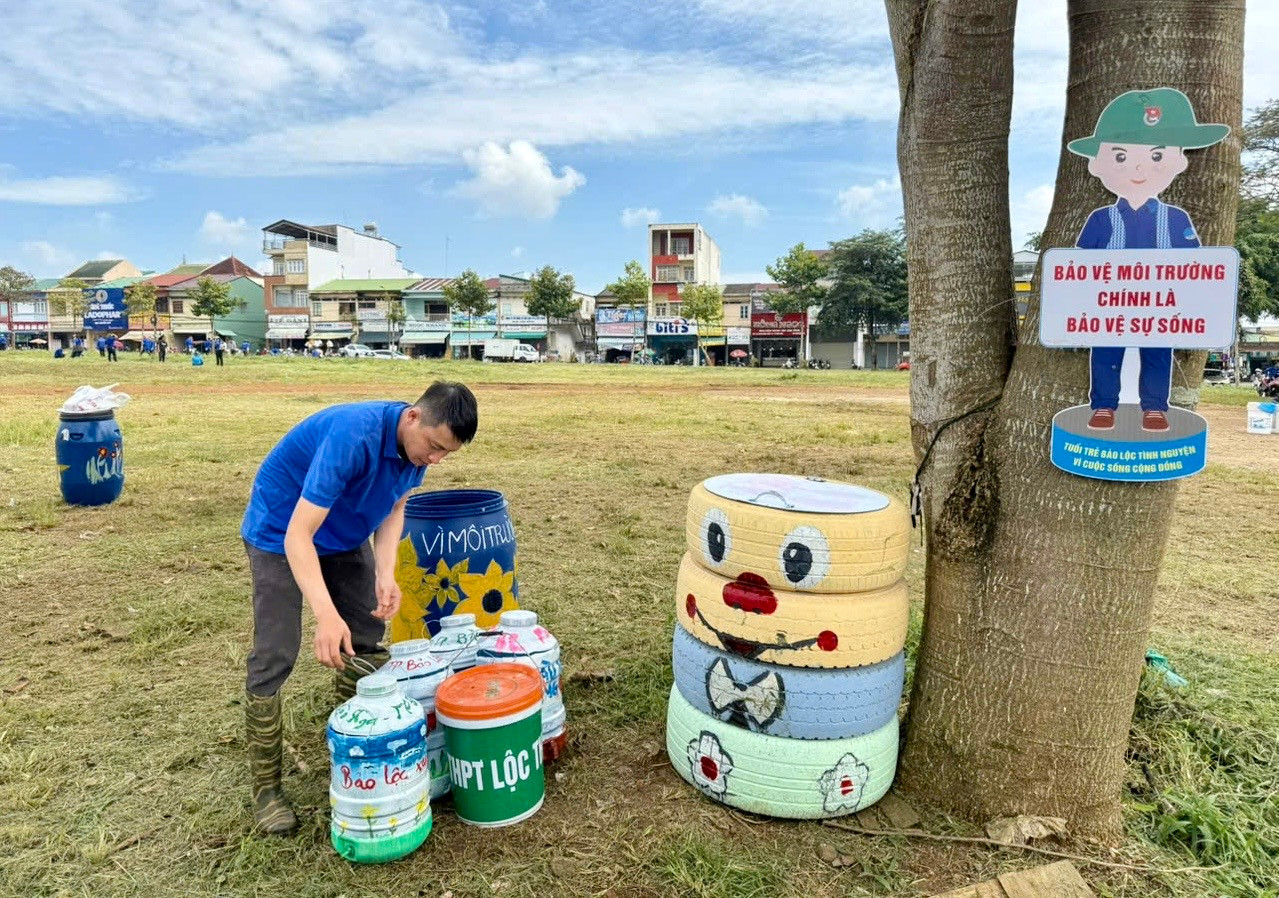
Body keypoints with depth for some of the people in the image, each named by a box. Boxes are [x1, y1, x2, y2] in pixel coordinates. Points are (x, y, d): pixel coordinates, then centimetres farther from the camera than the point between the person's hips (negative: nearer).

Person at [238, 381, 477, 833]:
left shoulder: (417, 443, -17)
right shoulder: (354, 436, -39)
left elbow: (393, 507, -2)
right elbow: (298, 535, -39)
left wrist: (385, 573, -18)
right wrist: (326, 614, -49)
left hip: (345, 534, 7)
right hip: (280, 531, -7)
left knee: (367, 639, 7)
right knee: (274, 656, -8)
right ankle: (265, 788, 5)